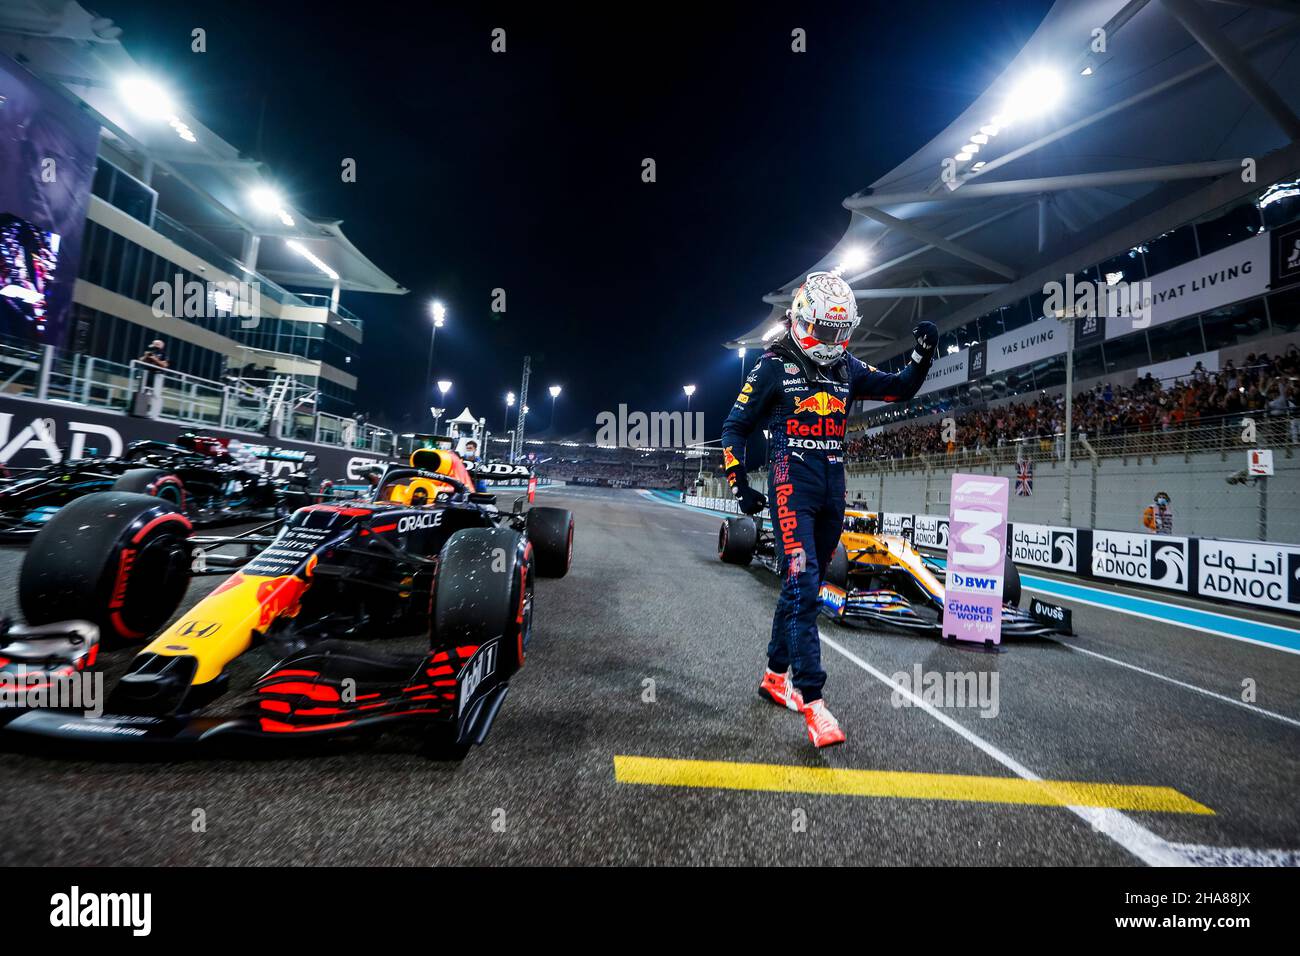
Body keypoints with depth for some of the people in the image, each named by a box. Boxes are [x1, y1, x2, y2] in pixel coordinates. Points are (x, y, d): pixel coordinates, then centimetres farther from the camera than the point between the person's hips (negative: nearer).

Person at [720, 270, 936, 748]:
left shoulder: (847, 367, 13)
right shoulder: (773, 366, -2)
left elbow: (901, 388, 18)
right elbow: (735, 426, -1)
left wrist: (923, 355, -1)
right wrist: (739, 484, -7)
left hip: (833, 489, 6)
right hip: (792, 485, -6)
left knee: (805, 585, 12)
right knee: (802, 585, -14)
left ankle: (775, 676, 27)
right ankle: (812, 700, -9)